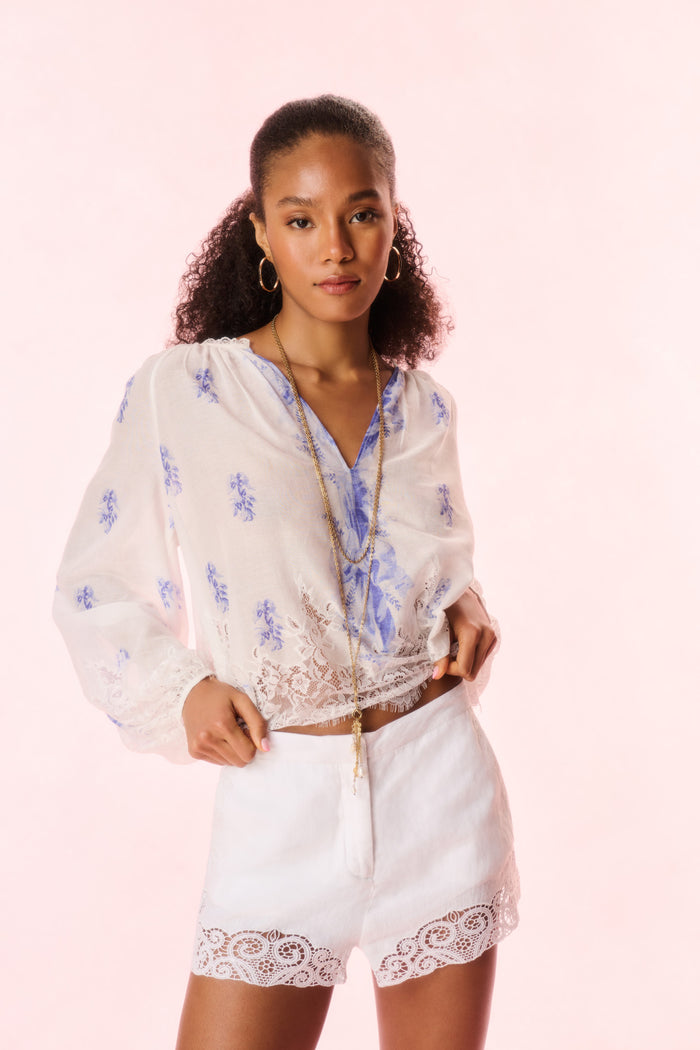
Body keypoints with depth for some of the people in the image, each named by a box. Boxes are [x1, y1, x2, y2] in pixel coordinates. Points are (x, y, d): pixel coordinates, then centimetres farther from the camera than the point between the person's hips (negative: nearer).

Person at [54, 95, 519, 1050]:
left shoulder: (422, 407, 6)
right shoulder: (180, 390, -6)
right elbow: (95, 590, 2)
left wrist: (467, 615, 2)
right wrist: (180, 690, -11)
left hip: (439, 785, 3)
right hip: (281, 800, -3)